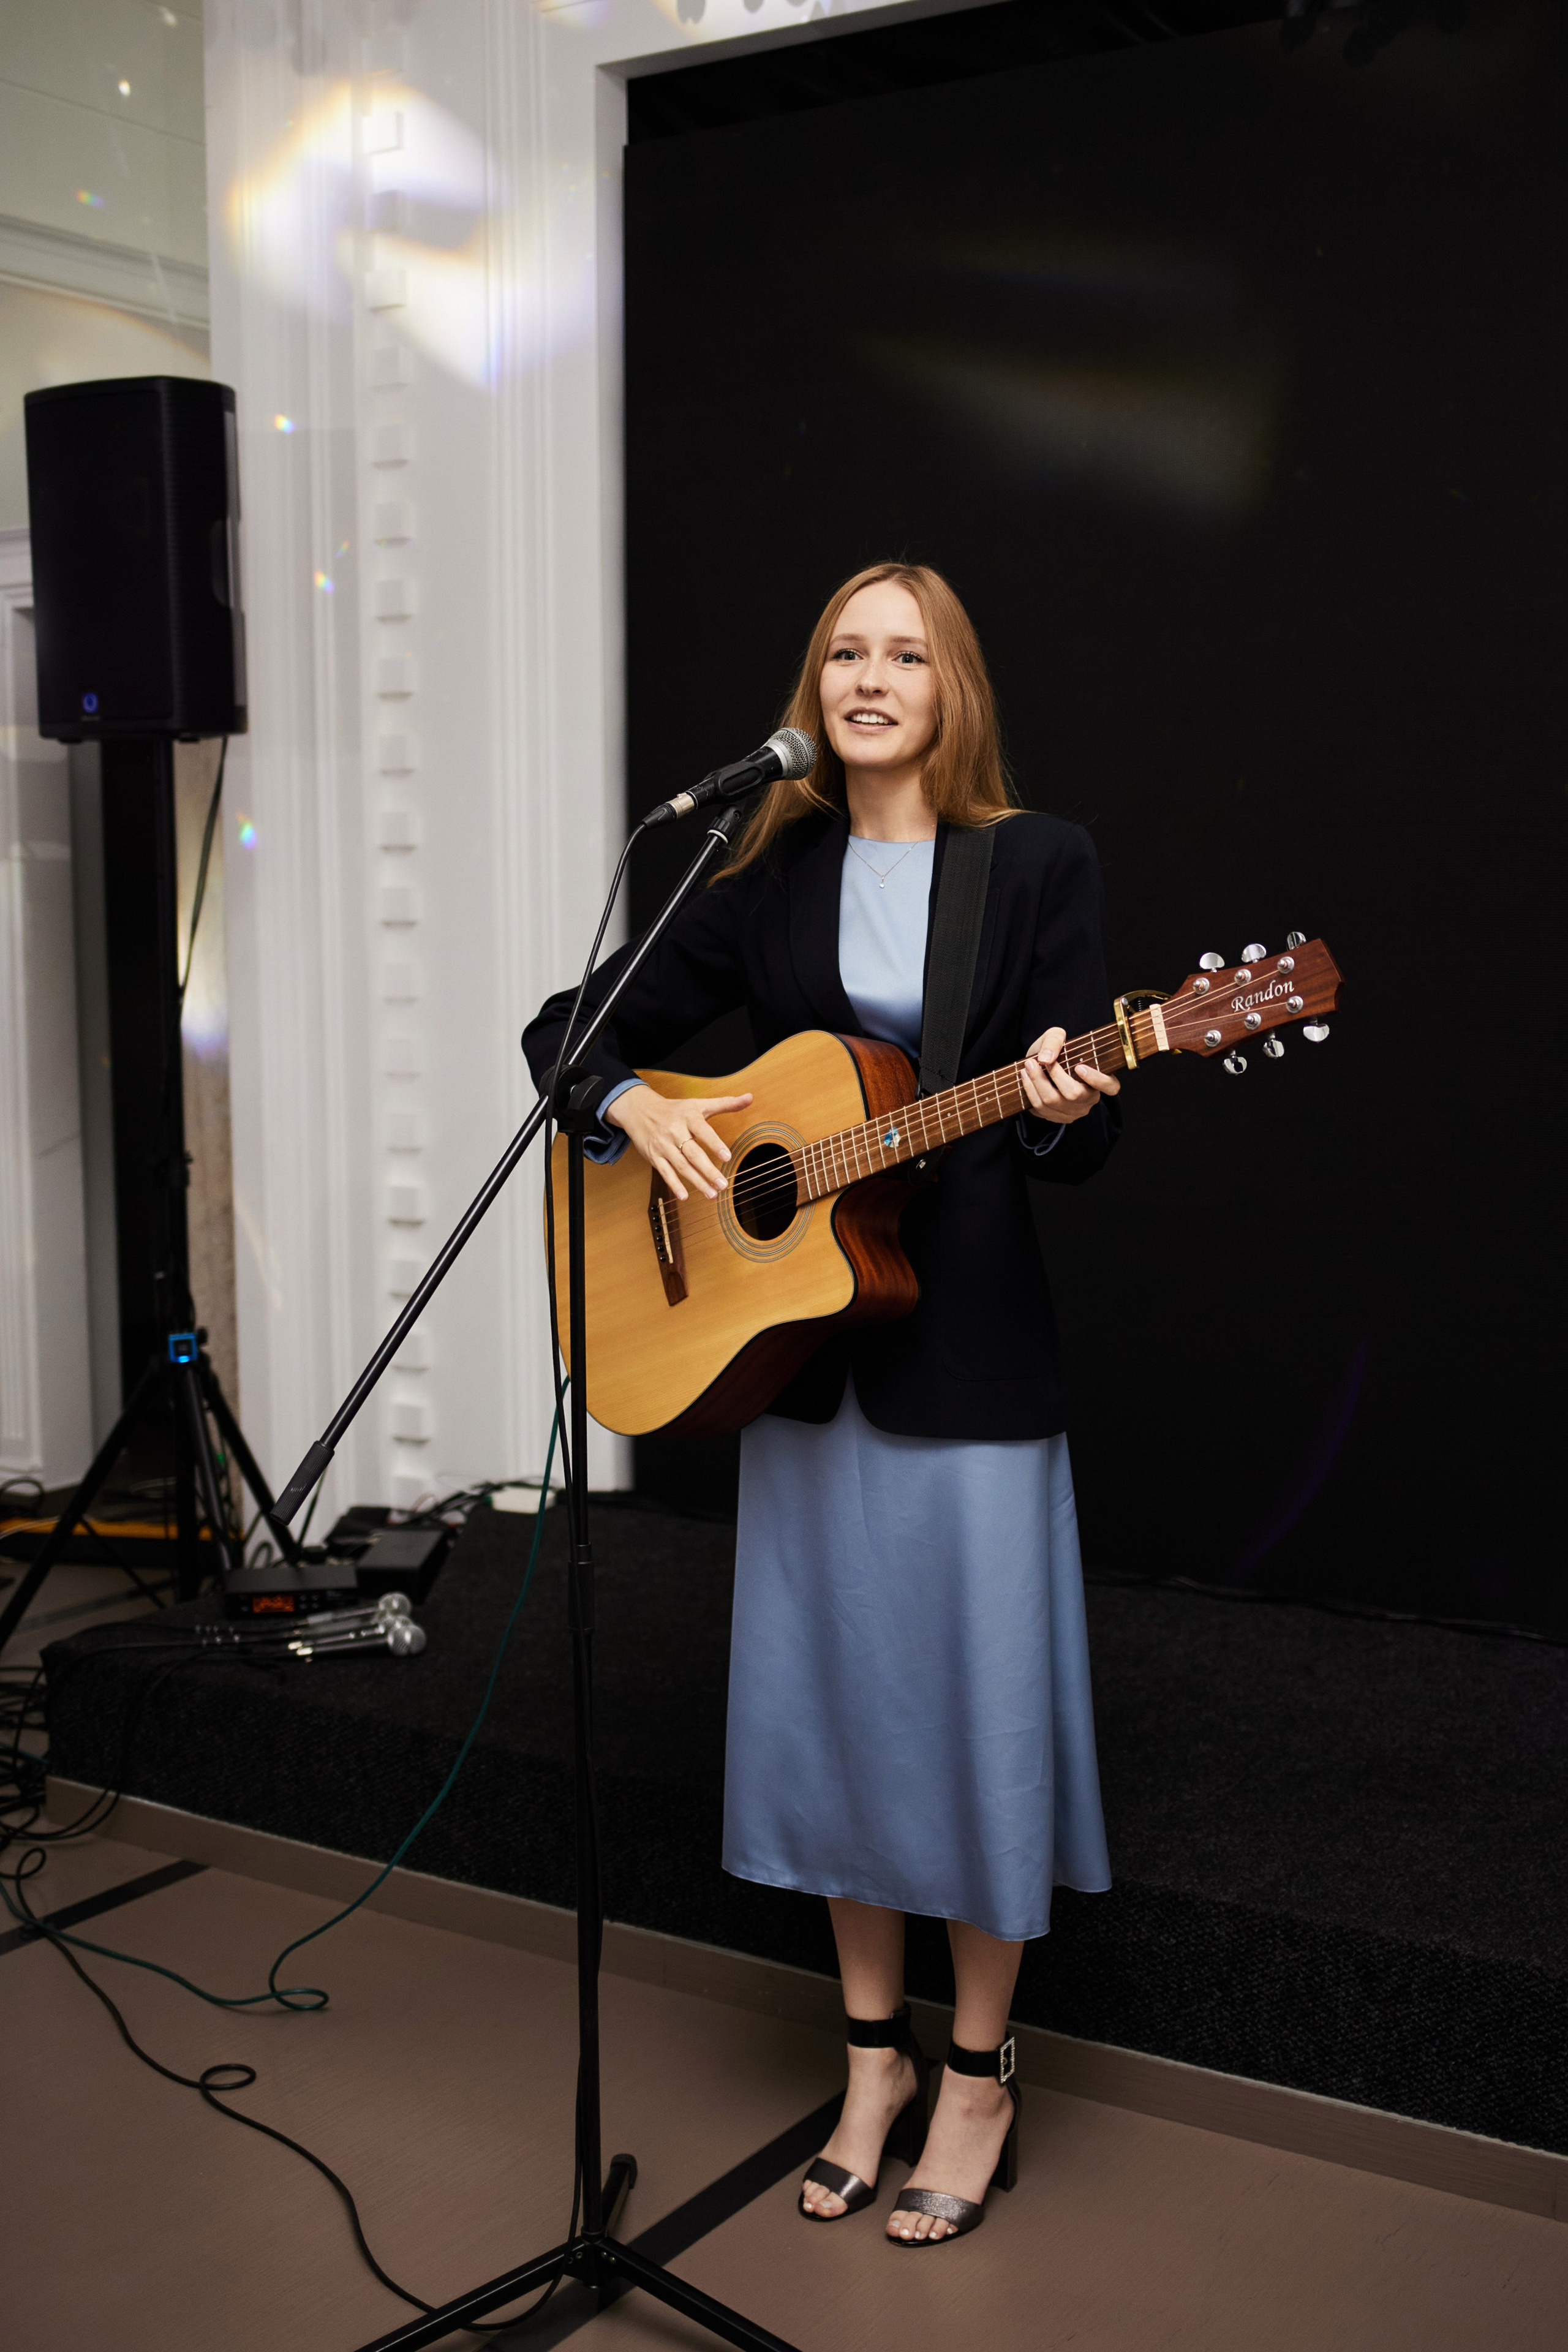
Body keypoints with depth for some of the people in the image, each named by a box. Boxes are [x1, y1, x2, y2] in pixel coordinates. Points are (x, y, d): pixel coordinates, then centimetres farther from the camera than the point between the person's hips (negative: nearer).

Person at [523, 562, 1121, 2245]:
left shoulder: (1040, 862, -3)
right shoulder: (770, 875, 6)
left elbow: (1079, 1143, -6)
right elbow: (578, 1026, 10)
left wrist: (1059, 1109, -29)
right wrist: (636, 1108, -10)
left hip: (969, 1346, -3)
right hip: (797, 1343, 4)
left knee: (975, 1698, 4)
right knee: (830, 1697, 11)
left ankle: (977, 2077, 24)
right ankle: (876, 2057, 29)